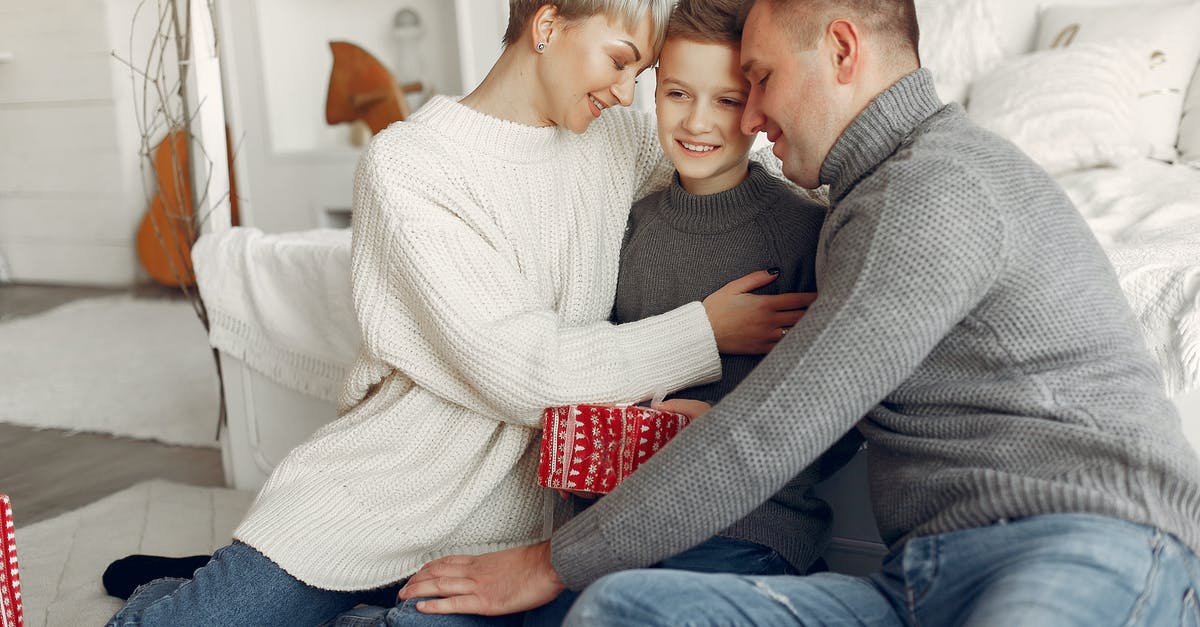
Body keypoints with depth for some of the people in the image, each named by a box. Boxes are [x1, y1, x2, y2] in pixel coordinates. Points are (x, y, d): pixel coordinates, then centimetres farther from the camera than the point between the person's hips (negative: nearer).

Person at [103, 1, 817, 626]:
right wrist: (706, 332, -11)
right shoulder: (406, 164, -10)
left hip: (510, 528, 5)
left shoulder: (624, 142, 7)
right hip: (370, 505, -4)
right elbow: (516, 371, -16)